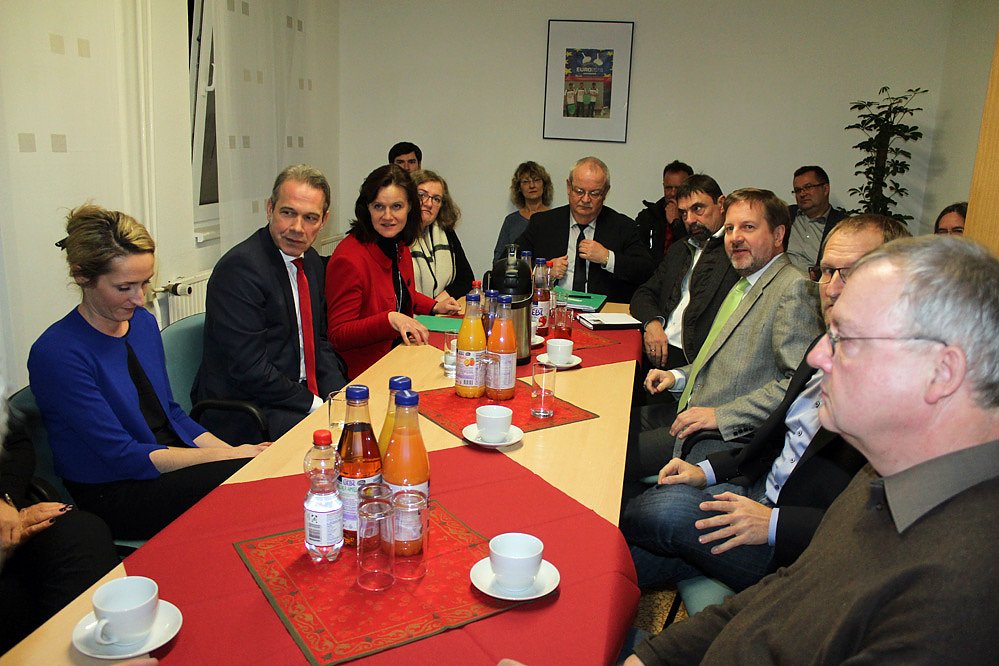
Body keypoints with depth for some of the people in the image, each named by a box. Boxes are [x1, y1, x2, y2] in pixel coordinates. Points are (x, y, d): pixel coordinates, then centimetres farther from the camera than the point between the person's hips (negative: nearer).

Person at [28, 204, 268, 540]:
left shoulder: (144, 322, 6)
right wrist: (227, 455, -19)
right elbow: (122, 456, -18)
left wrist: (230, 449, -5)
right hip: (111, 496, -7)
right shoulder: (58, 353, -17)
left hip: (169, 468, 7)